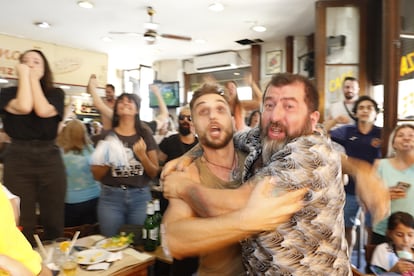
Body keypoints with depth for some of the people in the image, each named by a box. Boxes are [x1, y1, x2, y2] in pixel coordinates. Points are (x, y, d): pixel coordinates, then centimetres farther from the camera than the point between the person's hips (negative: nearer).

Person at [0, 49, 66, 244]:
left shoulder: (56, 93, 9)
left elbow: (44, 111, -12)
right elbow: (23, 107, -16)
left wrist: (34, 79, -4)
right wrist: (24, 76, -5)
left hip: (50, 158, 1)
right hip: (18, 159, -1)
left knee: (54, 221, 6)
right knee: (22, 223, 0)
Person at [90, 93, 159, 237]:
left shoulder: (145, 134, 3)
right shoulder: (107, 135, 3)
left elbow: (154, 173, 4)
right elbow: (96, 175, 5)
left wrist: (142, 155, -12)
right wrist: (108, 161, -12)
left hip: (140, 197, 0)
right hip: (111, 196, 0)